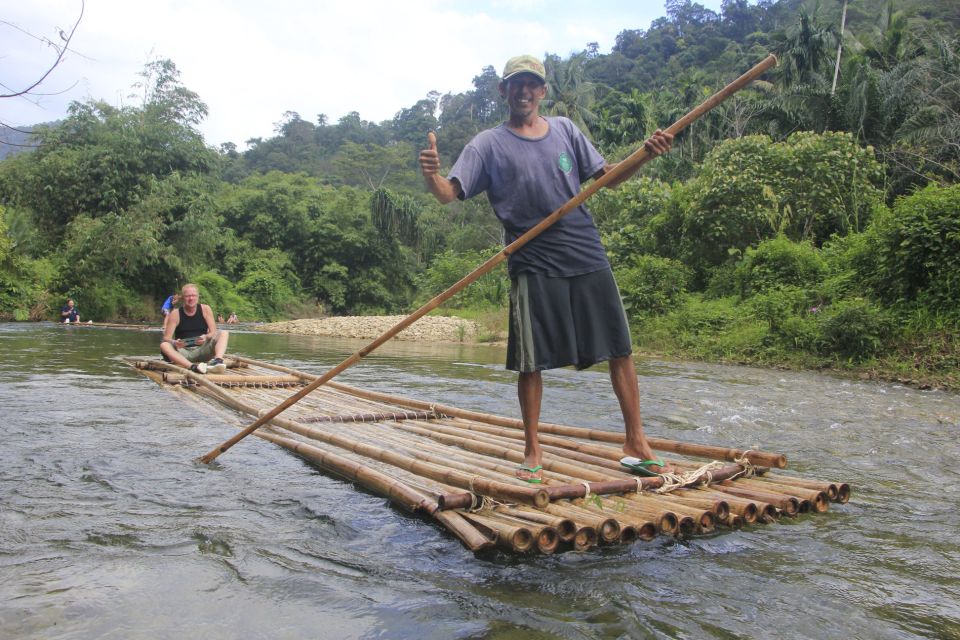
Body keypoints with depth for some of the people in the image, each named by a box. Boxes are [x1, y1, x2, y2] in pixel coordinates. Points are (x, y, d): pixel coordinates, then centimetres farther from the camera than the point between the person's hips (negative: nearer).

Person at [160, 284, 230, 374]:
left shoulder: (205, 309, 2)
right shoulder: (176, 314, 0)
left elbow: (213, 332, -5)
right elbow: (166, 338, -6)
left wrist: (206, 337, -29)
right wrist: (174, 342, -30)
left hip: (202, 352, 1)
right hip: (183, 352, -1)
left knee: (224, 333, -18)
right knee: (164, 345, -29)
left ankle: (218, 360, -46)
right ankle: (192, 366, -50)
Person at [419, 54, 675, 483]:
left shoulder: (565, 130, 13)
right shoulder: (489, 145, 3)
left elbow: (606, 178, 15)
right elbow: (449, 194, -7)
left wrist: (643, 156, -2)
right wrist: (431, 176, -30)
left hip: (588, 258, 3)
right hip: (533, 267, -3)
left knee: (620, 350, 3)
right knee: (530, 362, 1)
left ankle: (636, 445, 16)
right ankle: (532, 452, 18)